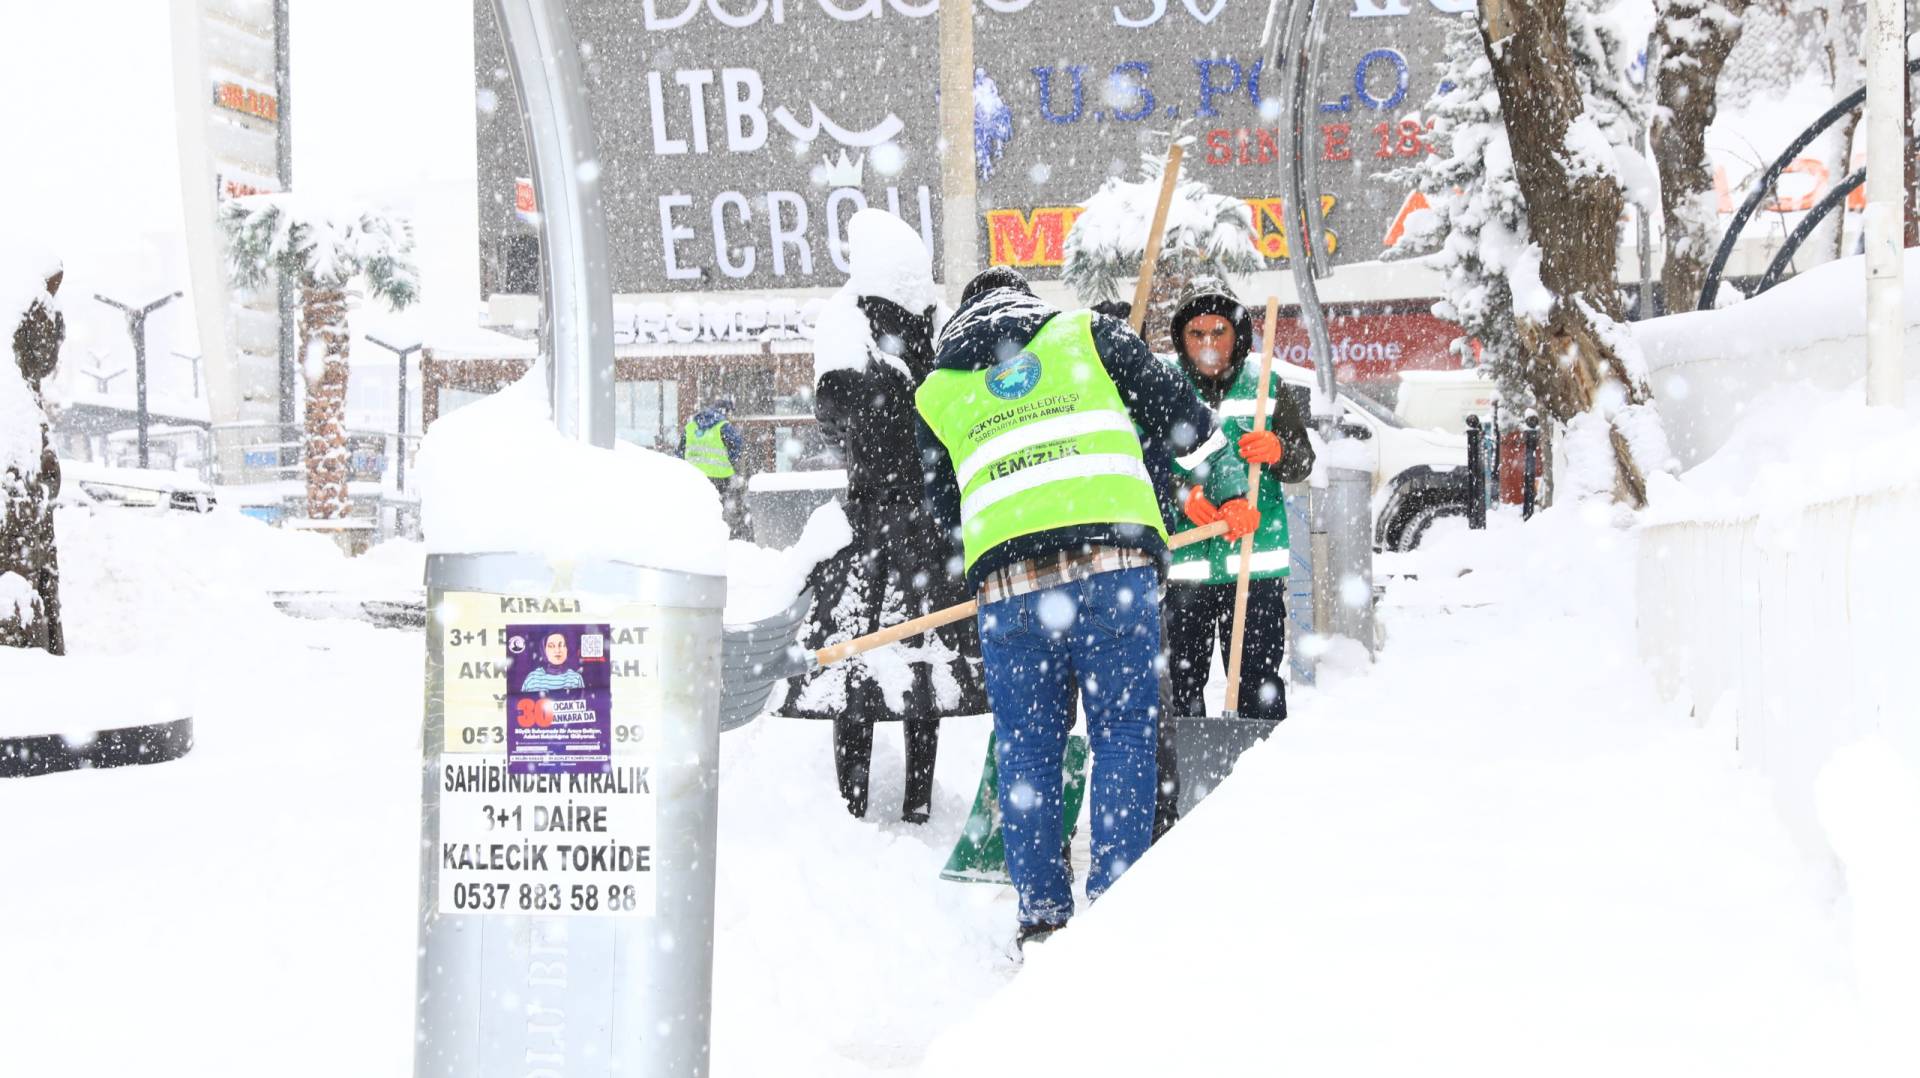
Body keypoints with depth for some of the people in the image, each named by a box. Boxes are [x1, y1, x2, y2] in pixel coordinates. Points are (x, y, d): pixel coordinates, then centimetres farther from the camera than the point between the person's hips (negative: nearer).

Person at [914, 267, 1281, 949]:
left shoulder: (935, 393, 21)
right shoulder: (1088, 334, 16)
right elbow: (1187, 421, 14)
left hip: (1008, 583, 2)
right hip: (1114, 562, -1)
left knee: (1027, 747, 12)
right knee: (1124, 732, 8)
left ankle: (1042, 915, 12)